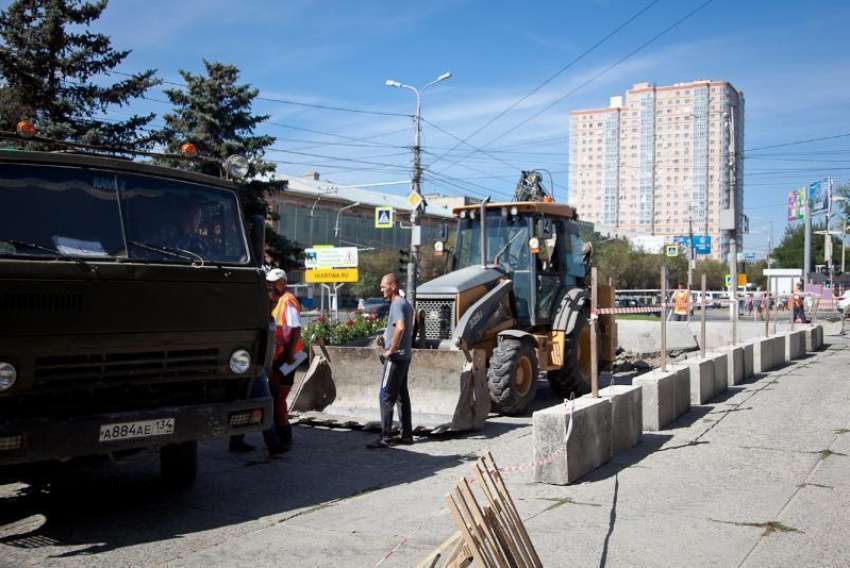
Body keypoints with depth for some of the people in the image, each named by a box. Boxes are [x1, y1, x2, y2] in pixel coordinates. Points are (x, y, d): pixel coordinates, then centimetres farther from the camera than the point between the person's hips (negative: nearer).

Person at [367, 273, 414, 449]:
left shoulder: (397, 304, -15)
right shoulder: (405, 304, 16)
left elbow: (400, 328, -32)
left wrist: (391, 349, -23)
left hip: (395, 357, -10)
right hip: (404, 356, 10)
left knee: (386, 397, -6)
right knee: (402, 395, 12)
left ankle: (386, 437, -4)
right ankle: (406, 435, 16)